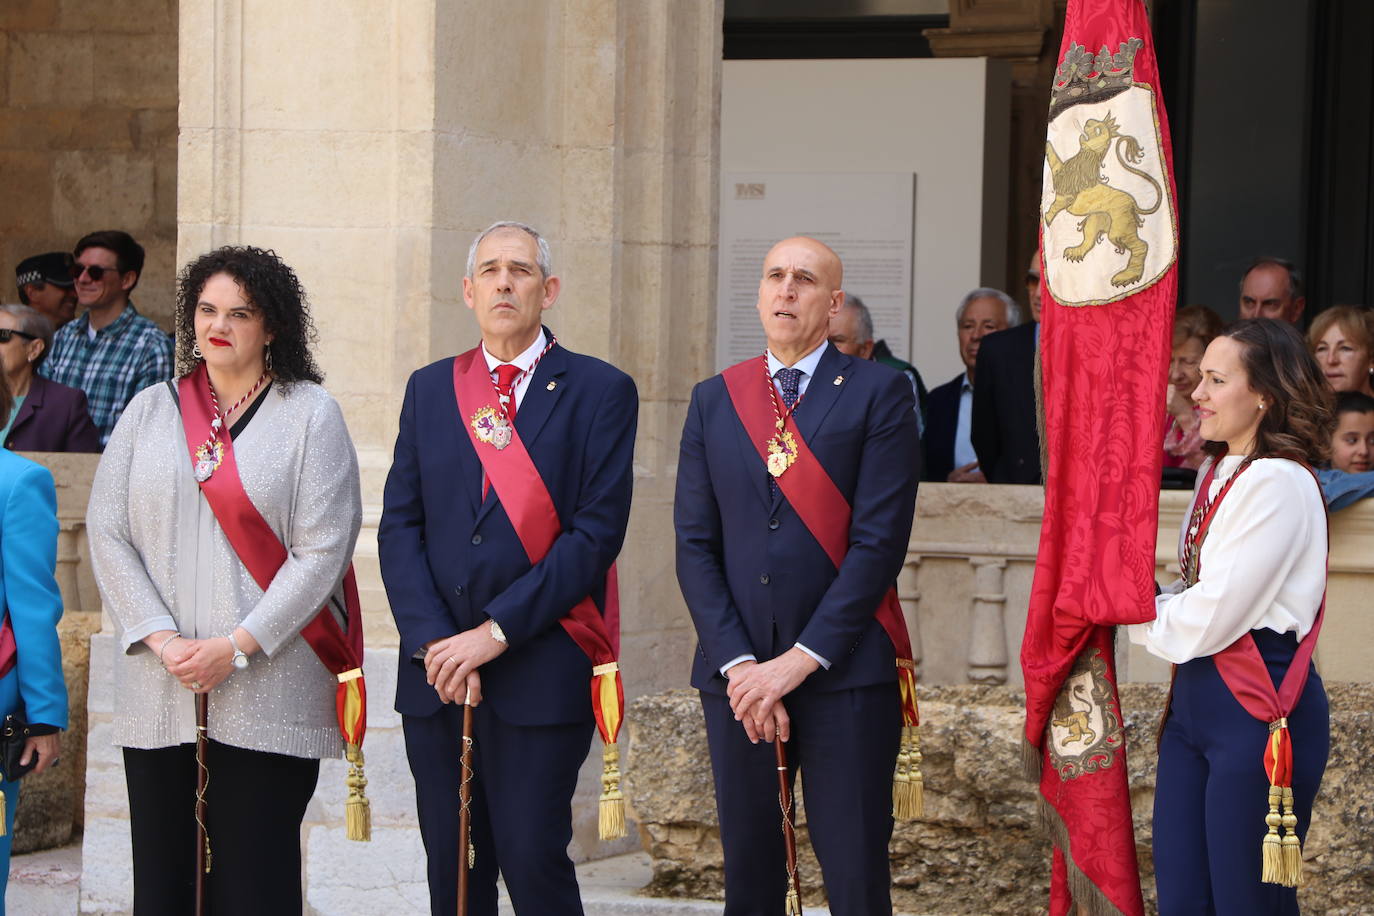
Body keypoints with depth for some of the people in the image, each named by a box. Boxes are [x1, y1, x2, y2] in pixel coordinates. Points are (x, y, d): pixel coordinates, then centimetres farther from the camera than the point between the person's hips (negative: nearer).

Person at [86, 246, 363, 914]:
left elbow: (322, 550, -5)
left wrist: (236, 646, -13)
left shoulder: (309, 415, 2)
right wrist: (162, 640, -8)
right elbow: (107, 534, 6)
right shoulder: (150, 410, 12)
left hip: (269, 699, -3)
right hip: (156, 695, 3)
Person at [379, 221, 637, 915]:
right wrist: (433, 644, -7)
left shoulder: (600, 391, 1)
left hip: (539, 675, -4)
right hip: (436, 675, 4)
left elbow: (597, 532, -8)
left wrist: (496, 632, -13)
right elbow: (399, 526, 7)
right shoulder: (429, 389, 14)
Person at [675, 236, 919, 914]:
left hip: (845, 674, -3)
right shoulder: (713, 400, 12)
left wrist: (799, 661, -12)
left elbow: (879, 541, -7)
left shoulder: (879, 393, 1)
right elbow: (694, 545, 7)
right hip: (737, 678, 3)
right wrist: (739, 666, -6)